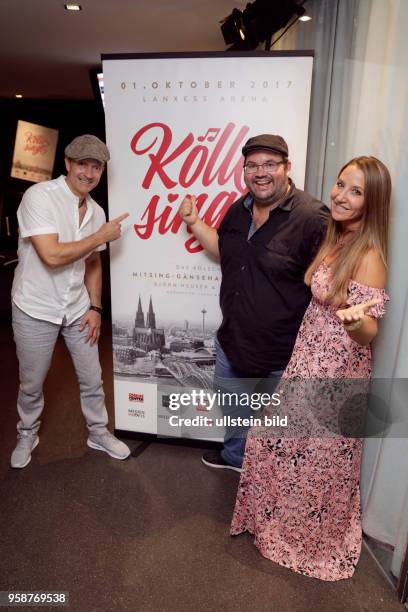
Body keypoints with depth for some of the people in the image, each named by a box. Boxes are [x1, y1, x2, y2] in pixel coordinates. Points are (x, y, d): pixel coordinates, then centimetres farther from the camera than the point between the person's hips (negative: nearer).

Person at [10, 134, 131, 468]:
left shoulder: (96, 211, 2)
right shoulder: (40, 196, -18)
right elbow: (52, 256, -28)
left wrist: (95, 307, 4)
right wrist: (101, 236, -19)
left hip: (78, 309, 5)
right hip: (35, 309, -5)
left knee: (92, 378, 13)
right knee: (32, 383, 13)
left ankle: (99, 432, 35)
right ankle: (27, 434, 40)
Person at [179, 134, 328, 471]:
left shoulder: (312, 217, -22)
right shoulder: (239, 210, 2)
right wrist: (194, 221, 4)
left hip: (284, 353, -6)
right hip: (234, 339, 7)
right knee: (233, 406, 28)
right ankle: (235, 455, 56)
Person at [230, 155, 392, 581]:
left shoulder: (368, 256, -21)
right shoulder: (335, 239, 4)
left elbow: (369, 332, -22)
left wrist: (355, 320, -45)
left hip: (337, 374, -8)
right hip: (308, 363, 8)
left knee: (320, 459, 12)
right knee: (278, 442, 21)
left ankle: (319, 537, 41)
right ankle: (282, 520, 47)